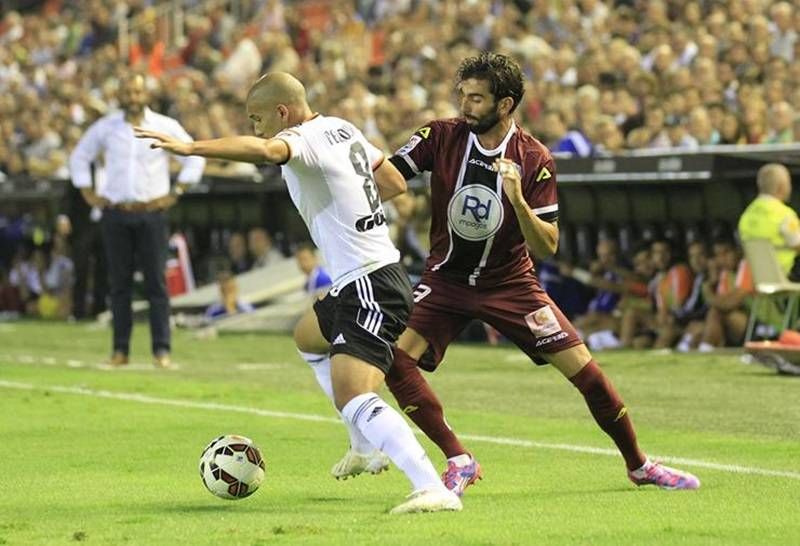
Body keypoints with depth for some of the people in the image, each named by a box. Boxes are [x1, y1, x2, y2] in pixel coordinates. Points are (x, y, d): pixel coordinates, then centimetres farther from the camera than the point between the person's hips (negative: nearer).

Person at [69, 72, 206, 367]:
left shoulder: (166, 127, 3)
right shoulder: (105, 127, 7)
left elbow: (195, 157, 8)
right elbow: (79, 157, 19)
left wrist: (176, 192, 1)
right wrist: (88, 193, 8)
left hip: (151, 213, -2)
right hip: (115, 214, 2)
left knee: (156, 282, -6)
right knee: (119, 283, 3)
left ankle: (161, 349, -6)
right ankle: (120, 349, 7)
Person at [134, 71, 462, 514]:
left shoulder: (306, 138, -15)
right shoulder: (342, 129, 13)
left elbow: (265, 149, -40)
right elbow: (395, 182, 25)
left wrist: (189, 148, -47)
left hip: (367, 286, -11)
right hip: (376, 276, 11)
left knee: (352, 400, -23)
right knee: (308, 337, 36)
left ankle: (432, 489, -34)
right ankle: (365, 447, 38)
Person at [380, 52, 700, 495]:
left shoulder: (534, 160, -12)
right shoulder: (442, 137, -9)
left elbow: (546, 247, -14)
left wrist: (517, 198, -30)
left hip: (509, 283, -1)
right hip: (447, 278, 1)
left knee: (584, 370, -6)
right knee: (394, 357, -22)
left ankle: (638, 465, 15)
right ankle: (458, 462, -12)